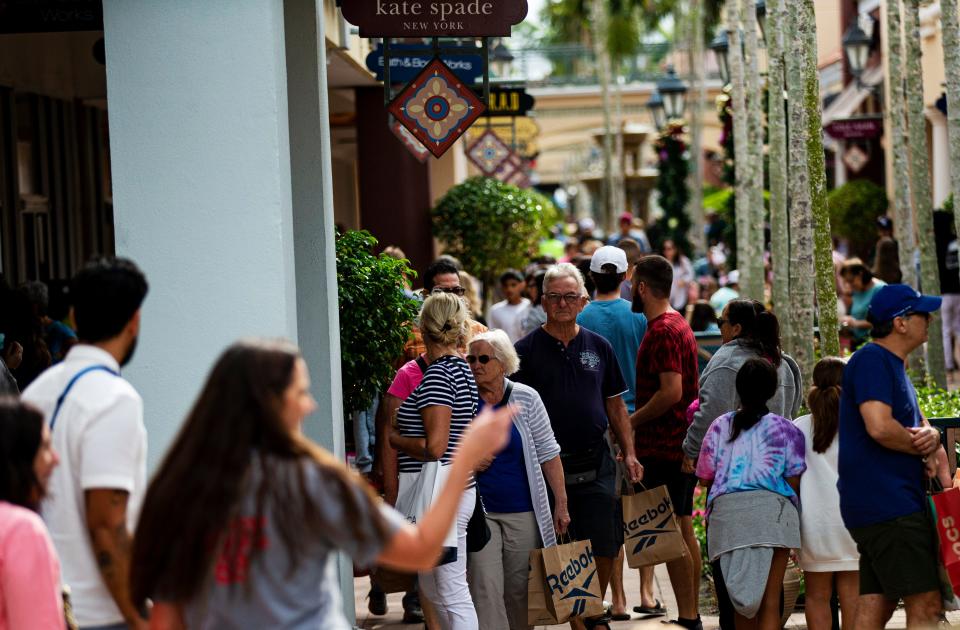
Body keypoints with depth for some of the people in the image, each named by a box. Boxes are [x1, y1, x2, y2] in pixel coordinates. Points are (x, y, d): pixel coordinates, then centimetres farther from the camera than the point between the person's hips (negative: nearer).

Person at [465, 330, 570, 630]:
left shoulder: (525, 398, -1)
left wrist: (561, 503, -3)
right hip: (480, 510, 0)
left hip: (523, 512, 0)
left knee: (519, 589, 7)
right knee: (485, 589, -9)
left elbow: (548, 453, 2)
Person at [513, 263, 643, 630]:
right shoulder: (527, 350, 0)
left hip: (596, 465, 3)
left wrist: (629, 454, 8)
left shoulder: (599, 347, 10)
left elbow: (615, 405, 15)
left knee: (605, 547, 2)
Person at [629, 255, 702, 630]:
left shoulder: (662, 331, -16)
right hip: (682, 444, 10)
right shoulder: (678, 325, 16)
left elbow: (671, 391, -25)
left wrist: (631, 421, -14)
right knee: (684, 531, 13)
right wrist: (639, 419, 18)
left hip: (664, 448, -10)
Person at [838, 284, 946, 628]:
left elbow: (922, 425, 22)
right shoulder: (872, 360, -11)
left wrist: (931, 436, -3)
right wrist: (925, 448, -6)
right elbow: (880, 427, -23)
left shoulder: (893, 366, 22)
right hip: (887, 506, -10)